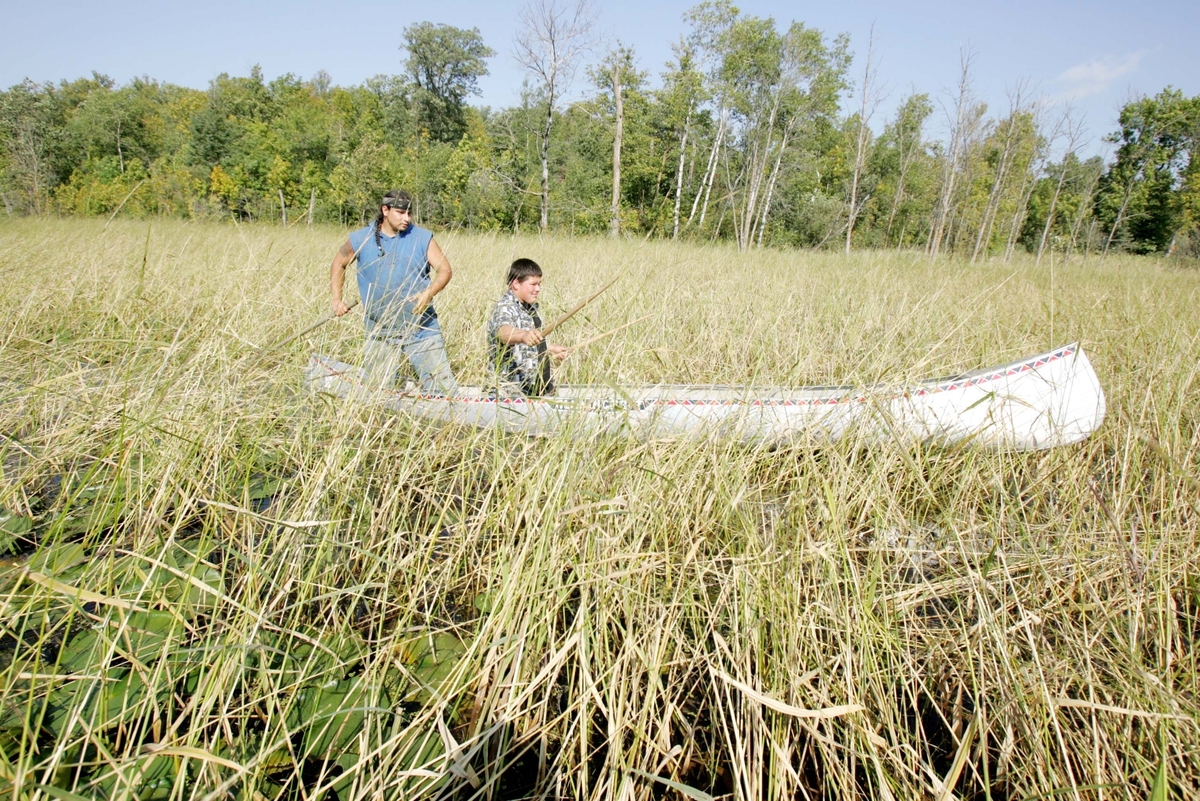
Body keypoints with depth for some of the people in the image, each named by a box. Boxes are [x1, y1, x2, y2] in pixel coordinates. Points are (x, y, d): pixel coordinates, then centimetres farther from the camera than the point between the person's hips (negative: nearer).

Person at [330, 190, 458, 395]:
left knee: (445, 390, -3)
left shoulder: (423, 238, 0)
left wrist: (429, 293, -23)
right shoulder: (360, 239, 3)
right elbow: (339, 264, 18)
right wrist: (337, 299, 8)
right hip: (380, 336, 1)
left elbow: (444, 269, -4)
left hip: (423, 332, -1)